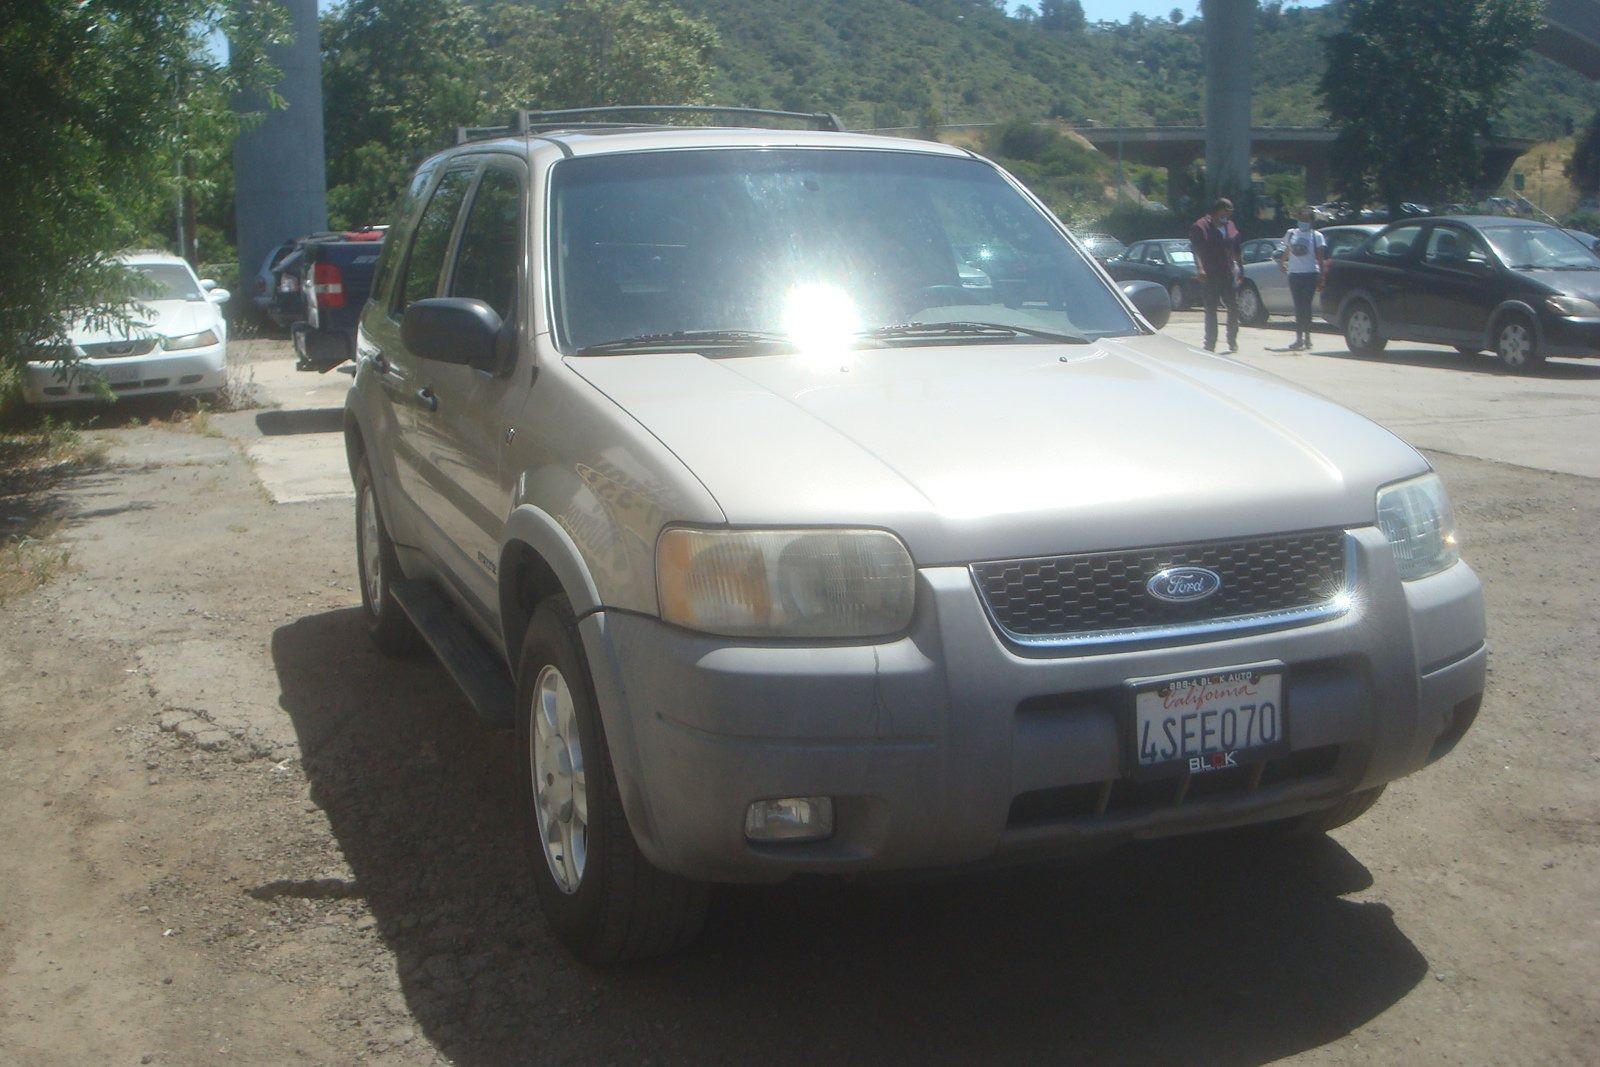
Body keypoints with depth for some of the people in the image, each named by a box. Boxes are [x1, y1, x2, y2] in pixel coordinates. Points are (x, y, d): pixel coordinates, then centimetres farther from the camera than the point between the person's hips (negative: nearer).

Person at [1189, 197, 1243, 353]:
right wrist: (1200, 268, -27)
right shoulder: (1201, 226, -5)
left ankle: (1233, 341, 16)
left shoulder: (1230, 226, 15)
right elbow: (1196, 250, -15)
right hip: (1210, 276, -5)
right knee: (1211, 310, -1)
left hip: (1228, 274, 5)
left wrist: (1240, 267, 16)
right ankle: (1210, 344, 4)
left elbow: (1237, 250, 21)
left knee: (1234, 307, 4)